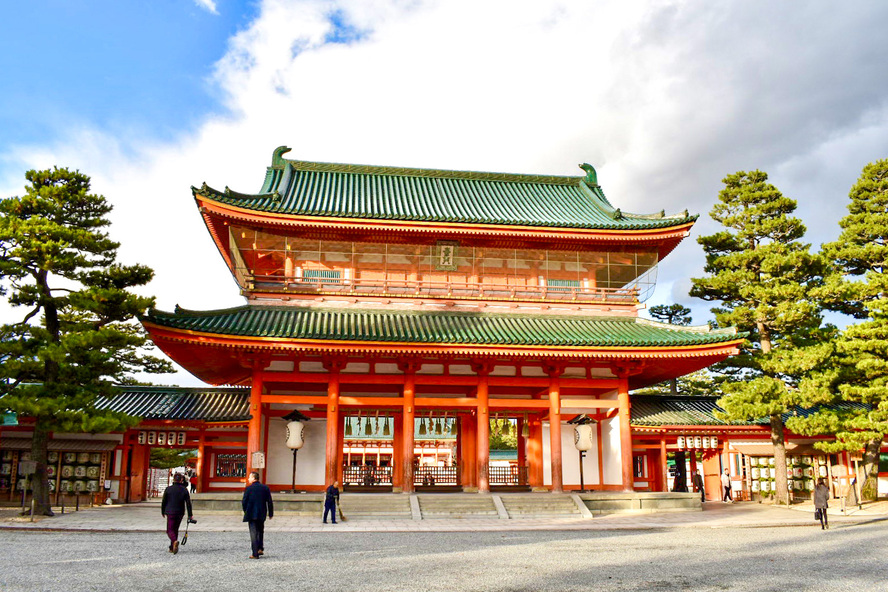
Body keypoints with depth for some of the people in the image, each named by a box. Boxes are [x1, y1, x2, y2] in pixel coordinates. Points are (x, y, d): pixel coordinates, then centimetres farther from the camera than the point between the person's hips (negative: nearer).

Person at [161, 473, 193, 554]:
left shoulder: (168, 489, -6)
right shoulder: (184, 490, -2)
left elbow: (164, 502, 1)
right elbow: (188, 503, -2)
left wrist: (163, 512, 15)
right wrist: (190, 515, 2)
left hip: (170, 512, -3)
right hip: (180, 513, 3)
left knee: (170, 530, 0)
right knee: (175, 529, 16)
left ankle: (175, 541, -29)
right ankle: (172, 548, 19)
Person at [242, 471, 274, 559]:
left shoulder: (248, 488, -10)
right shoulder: (265, 488, 1)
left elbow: (244, 502, -8)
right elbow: (270, 502, 3)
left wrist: (246, 511, 10)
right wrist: (270, 513, 11)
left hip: (251, 514, -3)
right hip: (262, 514, 3)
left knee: (253, 533, 1)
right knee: (260, 531, 22)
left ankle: (255, 554, -1)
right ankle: (260, 549, 15)